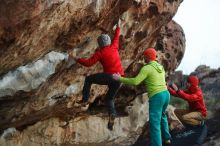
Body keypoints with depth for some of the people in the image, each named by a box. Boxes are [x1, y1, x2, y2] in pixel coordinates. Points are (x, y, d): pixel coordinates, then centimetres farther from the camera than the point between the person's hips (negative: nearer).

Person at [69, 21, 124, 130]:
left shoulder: (100, 53, -5)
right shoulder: (114, 47, 9)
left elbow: (88, 63, -10)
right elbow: (116, 37, 28)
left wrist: (77, 59, 1)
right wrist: (118, 27, 44)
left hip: (110, 76, -6)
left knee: (88, 79, 14)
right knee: (109, 98, 19)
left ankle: (85, 101, 7)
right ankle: (112, 114, -9)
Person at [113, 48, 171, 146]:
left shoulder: (146, 68, -9)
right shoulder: (161, 67, 16)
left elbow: (135, 82, -18)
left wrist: (120, 79, -8)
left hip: (156, 97, -8)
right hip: (166, 94, 8)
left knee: (155, 124, -6)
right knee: (162, 115, 34)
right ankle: (166, 138, 43)